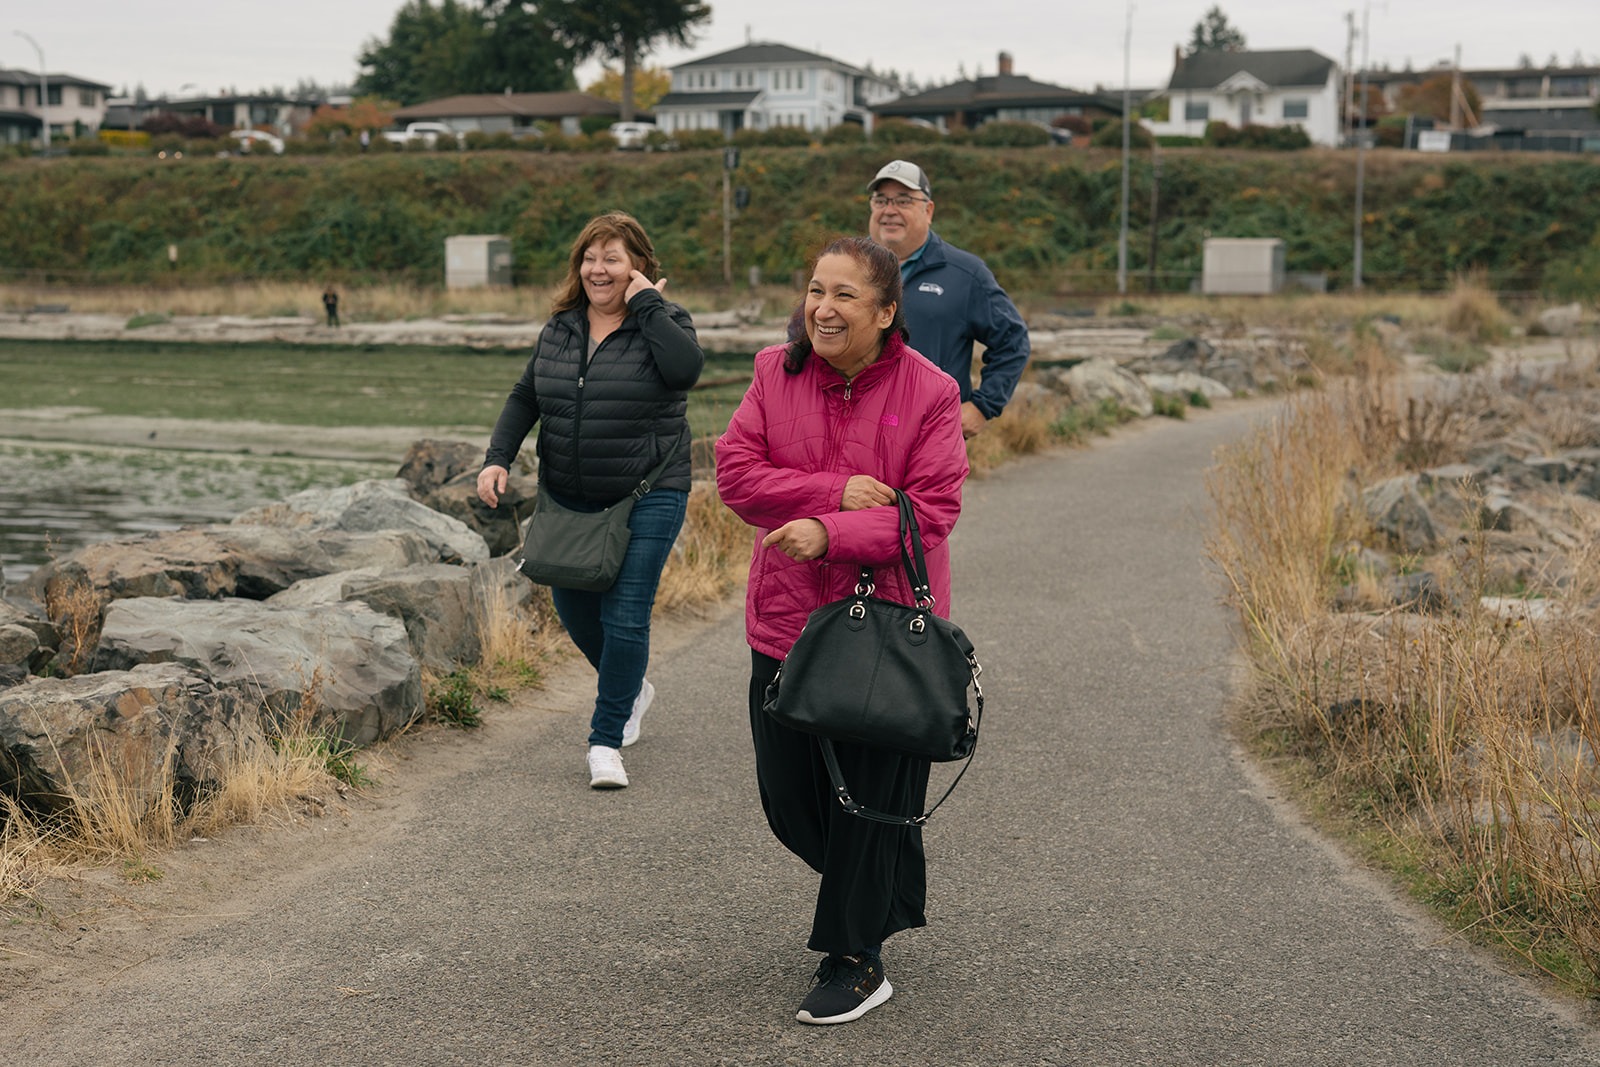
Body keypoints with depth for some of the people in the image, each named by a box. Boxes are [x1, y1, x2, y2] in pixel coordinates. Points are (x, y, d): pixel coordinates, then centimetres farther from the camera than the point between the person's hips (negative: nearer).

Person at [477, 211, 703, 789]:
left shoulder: (663, 322, -5)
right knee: (573, 607, 13)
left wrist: (646, 304, -19)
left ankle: (606, 740, 6)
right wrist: (497, 458, 2)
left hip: (647, 499, -5)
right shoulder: (560, 328, 9)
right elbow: (525, 398, 15)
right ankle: (632, 689, 41)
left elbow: (685, 368, -28)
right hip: (569, 501, 6)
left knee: (625, 616, -8)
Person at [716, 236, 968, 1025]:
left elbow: (930, 510, -14)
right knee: (787, 796, 11)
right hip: (785, 619, 4)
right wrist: (836, 492, -18)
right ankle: (888, 896, 38)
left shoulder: (929, 393, -8)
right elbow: (736, 471, -6)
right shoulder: (776, 373, 2)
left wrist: (829, 534, -25)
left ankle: (854, 962, 16)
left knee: (869, 798, 2)